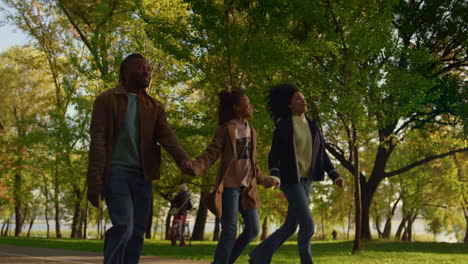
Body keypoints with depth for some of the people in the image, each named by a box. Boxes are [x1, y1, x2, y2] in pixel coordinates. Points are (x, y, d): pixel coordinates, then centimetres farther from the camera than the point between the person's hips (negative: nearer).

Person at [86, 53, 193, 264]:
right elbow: (97, 140, -5)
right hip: (116, 171, -4)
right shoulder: (106, 100, 2)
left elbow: (166, 136, -3)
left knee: (137, 231, 4)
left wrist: (183, 159, -24)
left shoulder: (155, 106, 13)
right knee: (124, 226, -17)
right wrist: (94, 180, -14)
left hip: (142, 175, 4)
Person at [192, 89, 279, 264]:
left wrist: (263, 180, 20)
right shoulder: (225, 129, -4)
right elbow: (211, 153, -14)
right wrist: (194, 167, -31)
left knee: (253, 230, 5)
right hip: (230, 185, -7)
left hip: (247, 186, 7)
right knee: (229, 232, -8)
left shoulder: (251, 131, 16)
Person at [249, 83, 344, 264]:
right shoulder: (282, 125, -5)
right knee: (307, 225, -13)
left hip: (306, 181, 7)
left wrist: (335, 176, 0)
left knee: (290, 227, 9)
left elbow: (322, 154, 12)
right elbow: (273, 156, -8)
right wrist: (274, 177, -27)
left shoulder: (312, 126, 12)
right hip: (291, 180, -7)